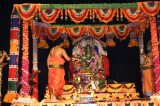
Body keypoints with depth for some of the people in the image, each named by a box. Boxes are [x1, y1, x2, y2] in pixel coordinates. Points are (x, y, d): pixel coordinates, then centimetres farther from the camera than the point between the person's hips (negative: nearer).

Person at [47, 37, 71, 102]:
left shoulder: (52, 49, 15)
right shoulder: (61, 50, -6)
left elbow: (48, 59, 17)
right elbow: (68, 59, -6)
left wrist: (49, 68, 21)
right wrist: (70, 58, 17)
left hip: (51, 67, 7)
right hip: (58, 67, -7)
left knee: (52, 82, 11)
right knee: (57, 83, -2)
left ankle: (52, 97, 15)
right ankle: (53, 98, -5)